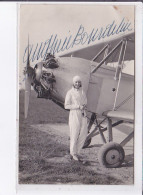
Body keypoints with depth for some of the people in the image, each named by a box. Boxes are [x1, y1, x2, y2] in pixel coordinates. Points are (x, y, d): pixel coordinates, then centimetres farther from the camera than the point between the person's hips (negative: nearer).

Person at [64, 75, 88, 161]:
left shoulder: (83, 92, 13)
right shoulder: (70, 93, -4)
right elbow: (66, 106, -8)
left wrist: (84, 106, -1)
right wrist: (78, 106, -14)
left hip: (83, 115, 5)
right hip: (74, 115, -5)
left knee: (84, 133, 1)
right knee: (74, 135, -2)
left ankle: (77, 151, 17)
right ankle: (73, 153, 13)